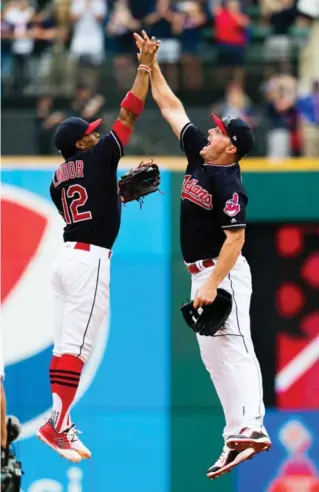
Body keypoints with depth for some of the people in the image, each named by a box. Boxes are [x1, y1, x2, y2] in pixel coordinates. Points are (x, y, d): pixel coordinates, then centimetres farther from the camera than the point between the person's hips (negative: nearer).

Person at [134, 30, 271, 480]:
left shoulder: (229, 185, -17)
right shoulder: (198, 155, 7)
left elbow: (235, 239, -22)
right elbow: (170, 107, 16)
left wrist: (212, 286, -27)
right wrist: (151, 65, 13)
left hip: (224, 274, -9)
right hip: (202, 274, 9)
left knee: (233, 347, -19)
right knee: (213, 354, 6)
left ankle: (251, 426, -30)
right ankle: (237, 436, 4)